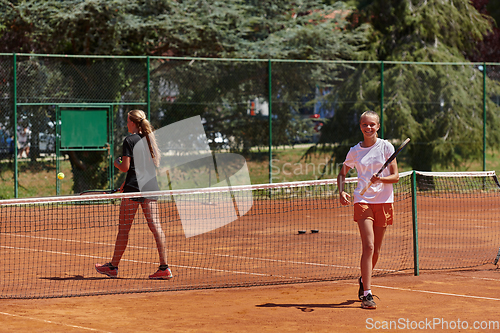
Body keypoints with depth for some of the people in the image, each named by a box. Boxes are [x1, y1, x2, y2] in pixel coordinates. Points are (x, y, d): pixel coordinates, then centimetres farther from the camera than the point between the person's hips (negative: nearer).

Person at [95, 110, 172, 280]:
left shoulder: (130, 140, -8)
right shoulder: (149, 139, 12)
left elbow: (125, 167, -13)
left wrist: (117, 163, 12)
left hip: (133, 188, -6)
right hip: (150, 186, 6)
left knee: (124, 228, 4)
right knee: (155, 225, 0)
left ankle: (113, 266, 16)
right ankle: (164, 267, -8)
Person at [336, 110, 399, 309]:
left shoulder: (386, 147, 1)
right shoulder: (355, 151, 5)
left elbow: (395, 177, -1)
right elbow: (342, 174, 17)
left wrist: (381, 179, -21)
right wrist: (341, 192, -1)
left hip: (384, 201, 1)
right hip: (363, 201, -1)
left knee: (375, 250, 9)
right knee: (368, 247, -15)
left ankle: (364, 281, 35)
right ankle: (367, 294, -16)